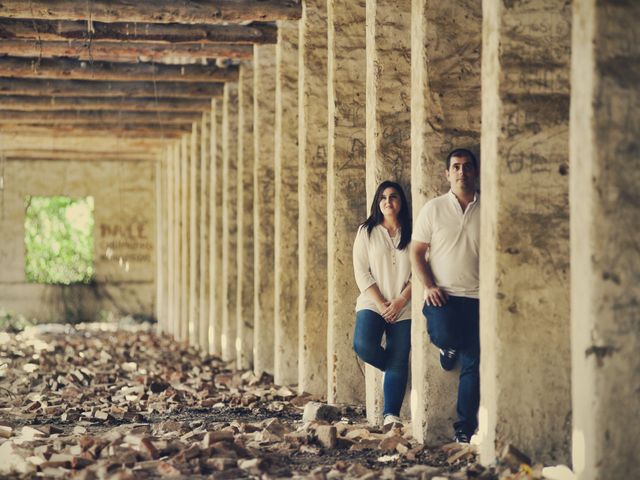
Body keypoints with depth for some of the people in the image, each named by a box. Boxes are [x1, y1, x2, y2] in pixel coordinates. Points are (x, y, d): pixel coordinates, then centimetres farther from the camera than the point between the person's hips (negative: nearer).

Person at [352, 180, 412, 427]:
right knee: (363, 345, -24)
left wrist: (400, 301, -11)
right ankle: (394, 368, 5)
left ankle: (391, 415, -4)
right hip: (372, 303, 0)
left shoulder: (412, 233, 8)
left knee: (398, 362, -7)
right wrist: (381, 304, -10)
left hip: (403, 308, 0)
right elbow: (361, 272, 1)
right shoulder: (367, 232, 7)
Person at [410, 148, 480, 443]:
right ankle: (449, 346, 11)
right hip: (443, 295, -1)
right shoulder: (433, 208, 6)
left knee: (472, 366, -2)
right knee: (444, 335, -29)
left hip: (477, 297, 1)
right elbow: (417, 251, 6)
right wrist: (428, 286, -7)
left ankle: (465, 430, 7)